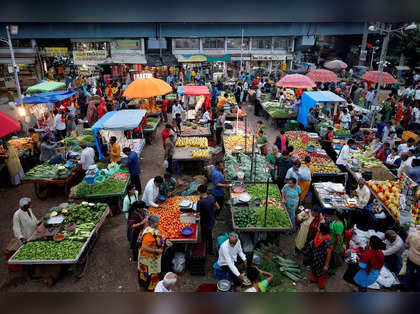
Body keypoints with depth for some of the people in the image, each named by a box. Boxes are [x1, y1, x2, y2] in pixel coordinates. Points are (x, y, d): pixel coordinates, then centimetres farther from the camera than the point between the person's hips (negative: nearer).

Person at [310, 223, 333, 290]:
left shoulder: (327, 240, -37)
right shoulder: (318, 233, -13)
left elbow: (329, 253, -30)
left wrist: (326, 265, -23)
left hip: (321, 259, -7)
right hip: (315, 256, 7)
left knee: (321, 272, 19)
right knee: (314, 268, 30)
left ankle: (321, 285, 46)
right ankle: (314, 279, 57)